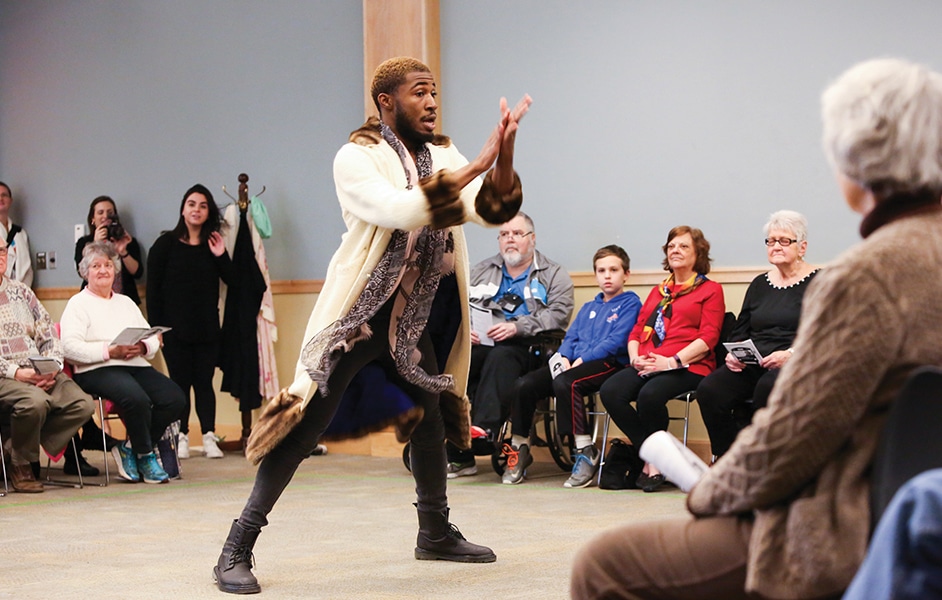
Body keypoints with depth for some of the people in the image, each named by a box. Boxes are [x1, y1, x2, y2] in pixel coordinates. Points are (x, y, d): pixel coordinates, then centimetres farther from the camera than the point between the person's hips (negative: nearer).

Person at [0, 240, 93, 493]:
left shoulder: (21, 291, 21)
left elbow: (48, 334, 17)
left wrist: (53, 367, -1)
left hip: (42, 374, 6)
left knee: (82, 403, -20)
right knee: (35, 401, -36)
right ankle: (21, 466, -11)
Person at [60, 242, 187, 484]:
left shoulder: (126, 302, 28)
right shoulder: (78, 303, 8)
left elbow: (154, 339, 19)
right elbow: (70, 346, -8)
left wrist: (142, 347, -6)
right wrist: (111, 351, -17)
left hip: (137, 365, 6)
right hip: (98, 370, -6)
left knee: (175, 399, -19)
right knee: (137, 399, -35)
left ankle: (130, 449, -5)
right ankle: (145, 455, -11)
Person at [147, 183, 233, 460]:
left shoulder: (213, 244, 8)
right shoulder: (165, 244, 0)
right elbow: (153, 289, -3)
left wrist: (221, 256, -10)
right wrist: (155, 327, -9)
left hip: (207, 327, 2)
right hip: (175, 328, -2)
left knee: (204, 382, 2)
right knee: (180, 382, 1)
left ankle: (209, 437, 3)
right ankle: (181, 437, 8)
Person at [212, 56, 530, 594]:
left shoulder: (443, 156, 6)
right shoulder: (357, 158, -14)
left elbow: (495, 209, -5)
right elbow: (400, 210, -31)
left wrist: (505, 151, -22)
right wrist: (477, 166, -31)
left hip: (411, 319, 7)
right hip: (356, 316, -7)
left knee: (431, 421, 15)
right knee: (303, 429, -10)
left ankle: (436, 533, 35)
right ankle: (237, 550, -5)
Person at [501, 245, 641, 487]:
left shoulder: (630, 304, 5)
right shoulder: (588, 308, 29)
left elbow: (617, 341, -8)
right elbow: (571, 337, 20)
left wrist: (583, 359, -16)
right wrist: (564, 357, -3)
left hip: (609, 364, -7)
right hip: (573, 363, 7)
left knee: (565, 383, -37)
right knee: (523, 384, -15)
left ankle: (586, 451, -29)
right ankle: (520, 448, -2)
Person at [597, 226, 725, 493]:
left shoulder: (710, 290, 10)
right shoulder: (658, 292, 29)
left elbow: (708, 337, -3)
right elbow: (637, 331, 22)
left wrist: (672, 361, -15)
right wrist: (635, 358, -1)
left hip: (688, 367, -6)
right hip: (647, 366, 6)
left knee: (650, 394, -37)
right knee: (610, 391, -25)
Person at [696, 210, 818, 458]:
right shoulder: (759, 284, 23)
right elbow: (739, 332, 22)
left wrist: (791, 354, -21)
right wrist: (733, 354, 0)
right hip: (753, 364, 5)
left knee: (768, 387, -39)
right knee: (709, 390, -24)